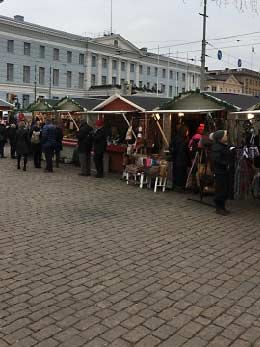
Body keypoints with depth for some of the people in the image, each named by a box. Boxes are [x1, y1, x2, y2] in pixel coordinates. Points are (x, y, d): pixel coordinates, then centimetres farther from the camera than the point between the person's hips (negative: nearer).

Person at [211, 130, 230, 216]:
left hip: (225, 171, 10)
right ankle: (219, 208, 7)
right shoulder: (216, 147, -16)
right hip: (219, 171, -10)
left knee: (225, 190, 14)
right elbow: (216, 159, -24)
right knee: (220, 190, -4)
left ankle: (222, 207, 24)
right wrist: (226, 164, -20)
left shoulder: (224, 145, 13)